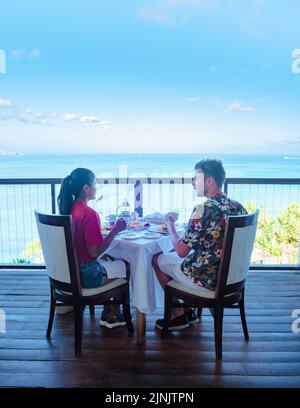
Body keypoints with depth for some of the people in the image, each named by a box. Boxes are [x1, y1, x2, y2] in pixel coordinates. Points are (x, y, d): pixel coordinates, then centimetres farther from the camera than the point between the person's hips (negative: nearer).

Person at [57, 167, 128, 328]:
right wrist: (115, 230, -17)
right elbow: (95, 252, -24)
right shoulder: (89, 213, -25)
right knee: (124, 266, 16)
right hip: (84, 274, -8)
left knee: (110, 261, 29)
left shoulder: (69, 209, 0)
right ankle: (114, 315, 32)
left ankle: (107, 313, 32)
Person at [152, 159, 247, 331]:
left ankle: (178, 315, 26)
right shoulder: (239, 207, -2)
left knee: (157, 259, 15)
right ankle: (187, 311, 30)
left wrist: (170, 224, -2)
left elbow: (181, 251, -18)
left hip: (207, 279, -8)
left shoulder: (203, 209, -25)